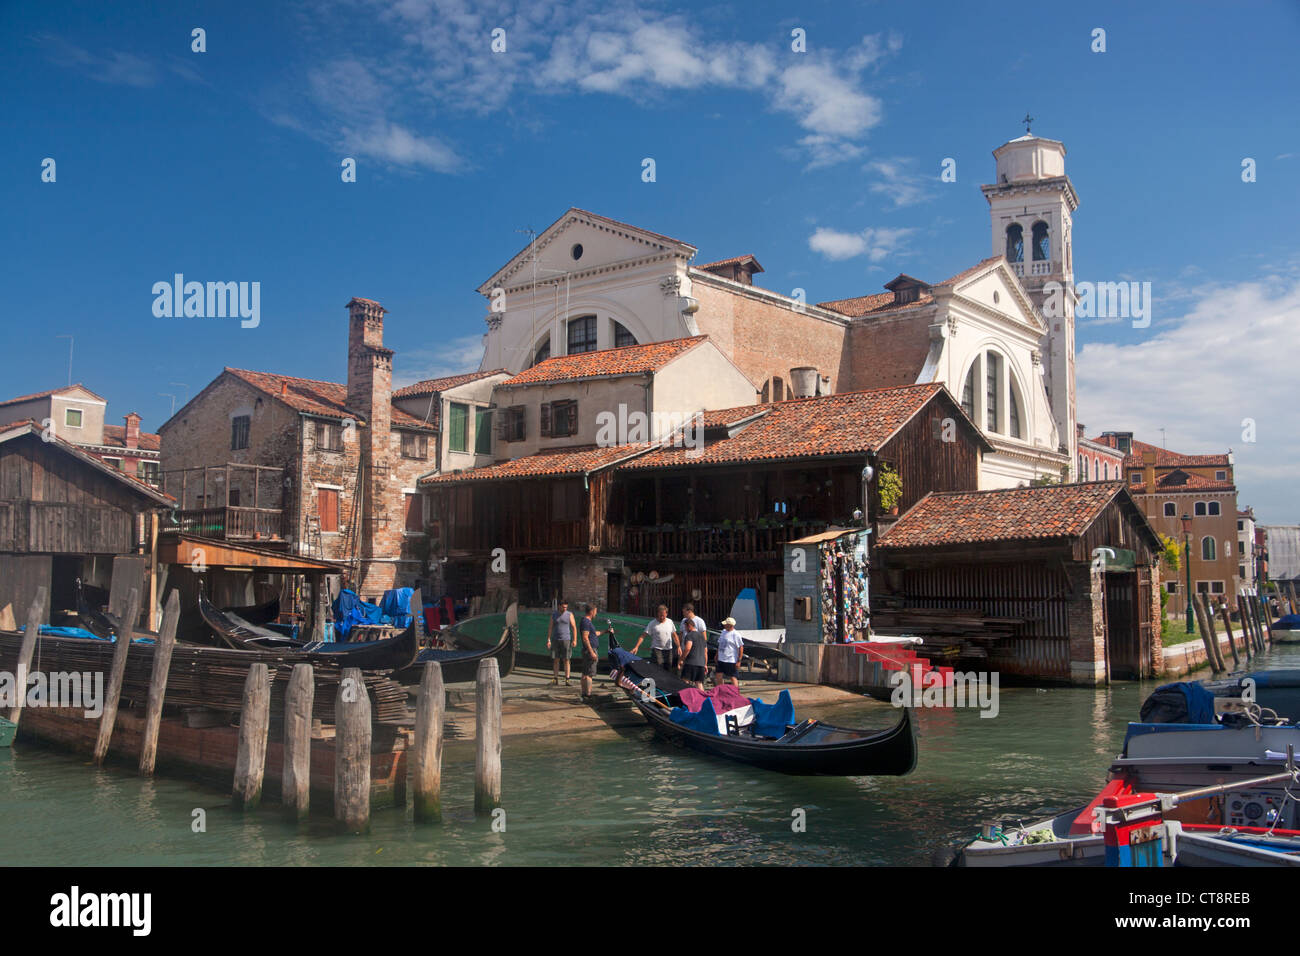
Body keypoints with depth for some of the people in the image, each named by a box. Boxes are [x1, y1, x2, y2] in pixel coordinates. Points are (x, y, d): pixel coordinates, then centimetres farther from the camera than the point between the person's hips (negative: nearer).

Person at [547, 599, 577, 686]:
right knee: (556, 660, 1)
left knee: (566, 660, -5)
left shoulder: (569, 614, 1)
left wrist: (574, 640, -8)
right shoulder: (554, 615, 7)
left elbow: (574, 627, 0)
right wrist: (548, 640, -3)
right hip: (555, 640, 2)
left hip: (566, 640, -2)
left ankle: (567, 680, -4)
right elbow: (550, 628, 7)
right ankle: (555, 680, 5)